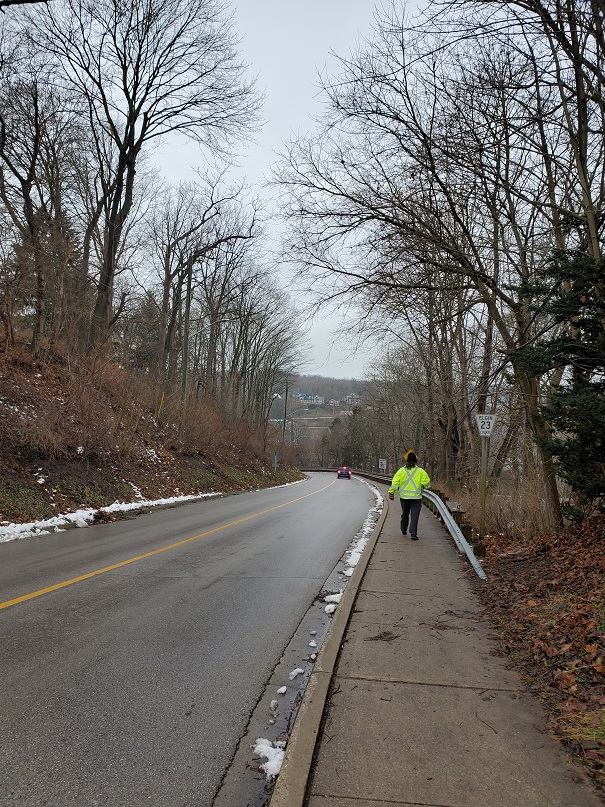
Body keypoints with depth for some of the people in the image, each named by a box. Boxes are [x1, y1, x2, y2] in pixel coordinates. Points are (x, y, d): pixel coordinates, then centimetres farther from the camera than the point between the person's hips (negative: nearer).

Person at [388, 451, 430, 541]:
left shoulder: (401, 470, 0)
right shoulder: (420, 471, -4)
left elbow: (395, 482, -4)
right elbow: (426, 482, -9)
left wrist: (391, 492, 1)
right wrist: (422, 486, 12)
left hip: (404, 496, 2)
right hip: (416, 496, -2)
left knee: (405, 514, 20)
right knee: (414, 516, -1)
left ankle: (404, 530, 36)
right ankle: (413, 534, -9)